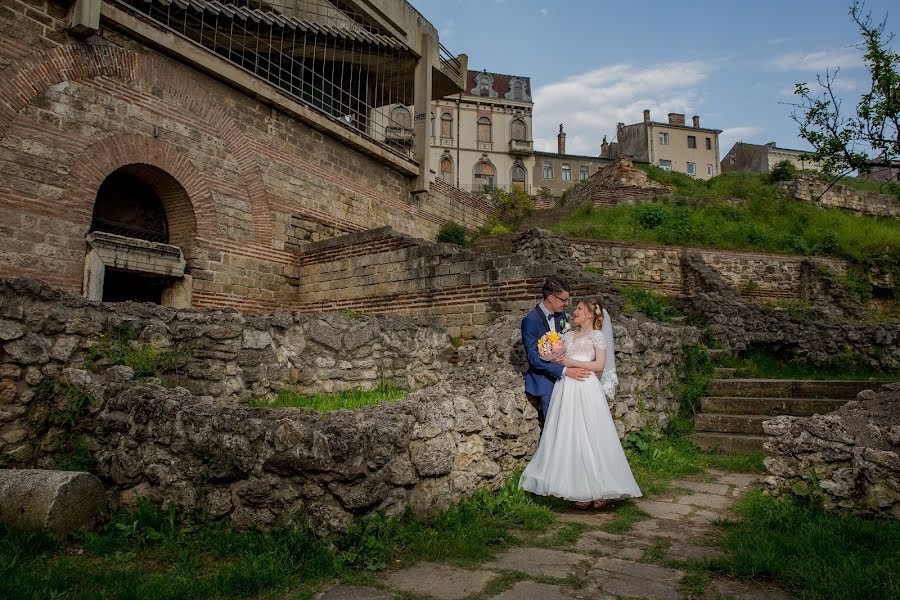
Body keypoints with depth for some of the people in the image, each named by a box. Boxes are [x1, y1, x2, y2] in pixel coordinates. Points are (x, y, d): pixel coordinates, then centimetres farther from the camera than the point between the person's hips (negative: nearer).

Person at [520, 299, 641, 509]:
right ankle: (583, 490, 7)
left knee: (590, 436, -6)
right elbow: (559, 358, 18)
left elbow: (600, 365, -7)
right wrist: (557, 359, -4)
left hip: (586, 389, -6)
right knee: (570, 436, 2)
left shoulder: (597, 335, 3)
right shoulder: (568, 335, 19)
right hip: (567, 389, 6)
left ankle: (599, 488, 3)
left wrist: (573, 363, -10)